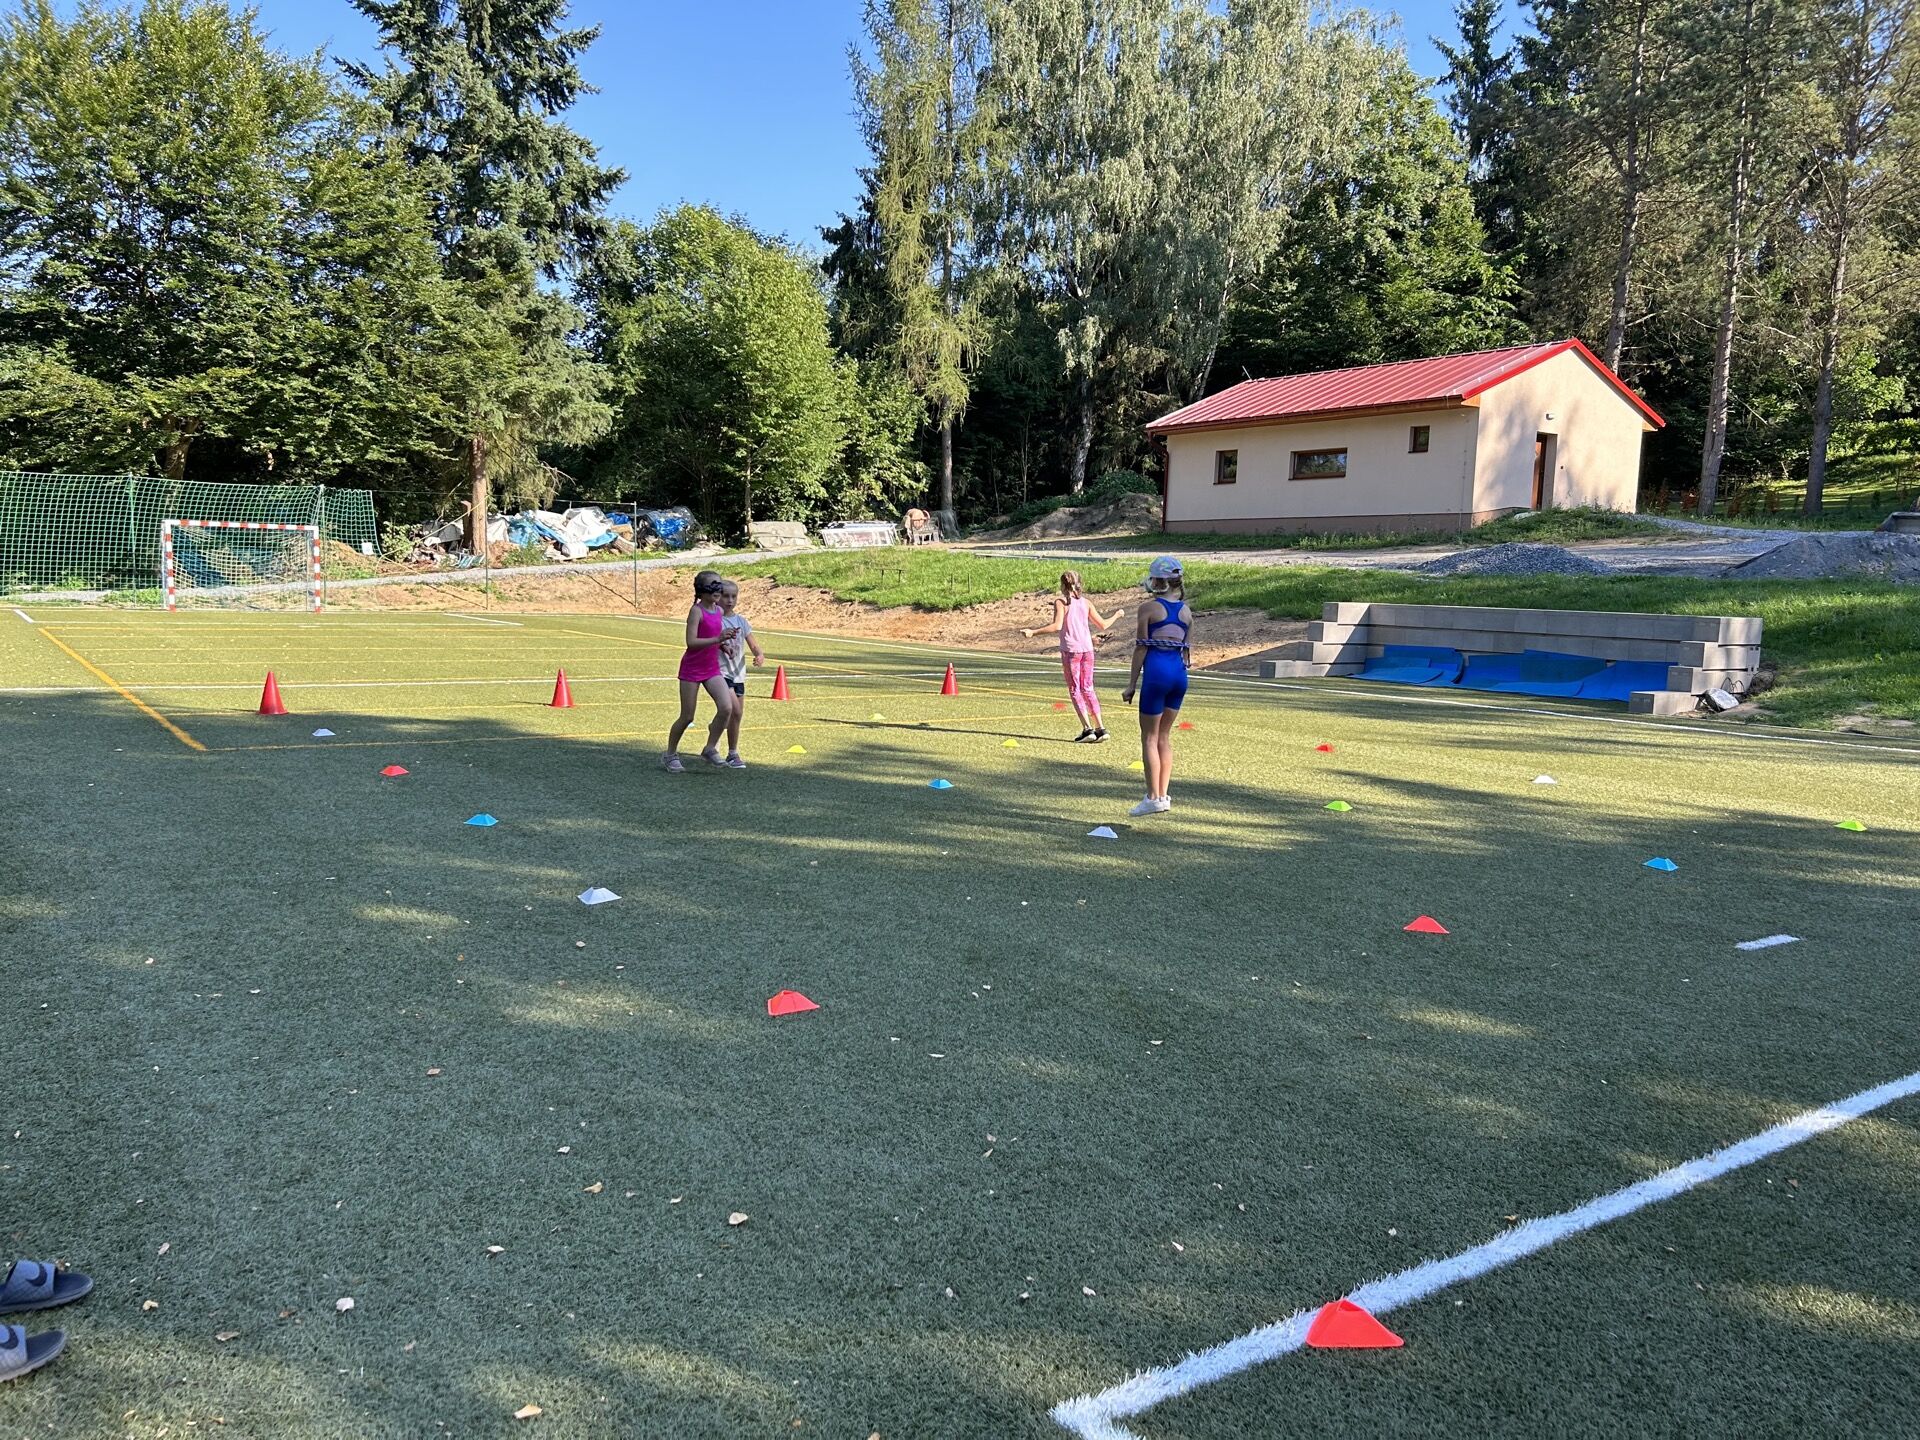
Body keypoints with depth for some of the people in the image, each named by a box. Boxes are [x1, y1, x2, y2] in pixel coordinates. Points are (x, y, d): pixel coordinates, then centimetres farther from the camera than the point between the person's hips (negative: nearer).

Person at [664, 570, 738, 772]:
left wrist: (723, 643, 4)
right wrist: (717, 639, -30)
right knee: (687, 717, 1)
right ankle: (670, 755, 21)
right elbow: (691, 642, -23)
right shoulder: (696, 611, -14)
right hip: (692, 668, -6)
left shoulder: (719, 611, 7)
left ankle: (710, 749, 3)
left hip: (712, 668, 6)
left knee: (726, 708, -13)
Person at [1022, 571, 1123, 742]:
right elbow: (1103, 624, 11)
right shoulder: (1086, 602, 9)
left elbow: (1057, 625, -17)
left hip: (1070, 650, -4)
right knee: (1088, 689, 13)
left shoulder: (1060, 602, -4)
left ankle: (1087, 729, -8)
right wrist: (1116, 615, 30)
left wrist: (1033, 632, -16)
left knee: (1075, 691, 3)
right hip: (1087, 649, 4)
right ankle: (1100, 728, 8)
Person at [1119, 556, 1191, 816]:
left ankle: (1153, 798, 0)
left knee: (1149, 738, 3)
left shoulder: (1149, 609, -6)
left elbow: (1141, 648, -6)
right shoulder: (1186, 612, 10)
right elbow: (1186, 650, 11)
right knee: (1164, 736, 15)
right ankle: (1163, 795, 15)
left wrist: (1132, 684, -2)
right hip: (1180, 673, 6)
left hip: (1157, 672, -6)